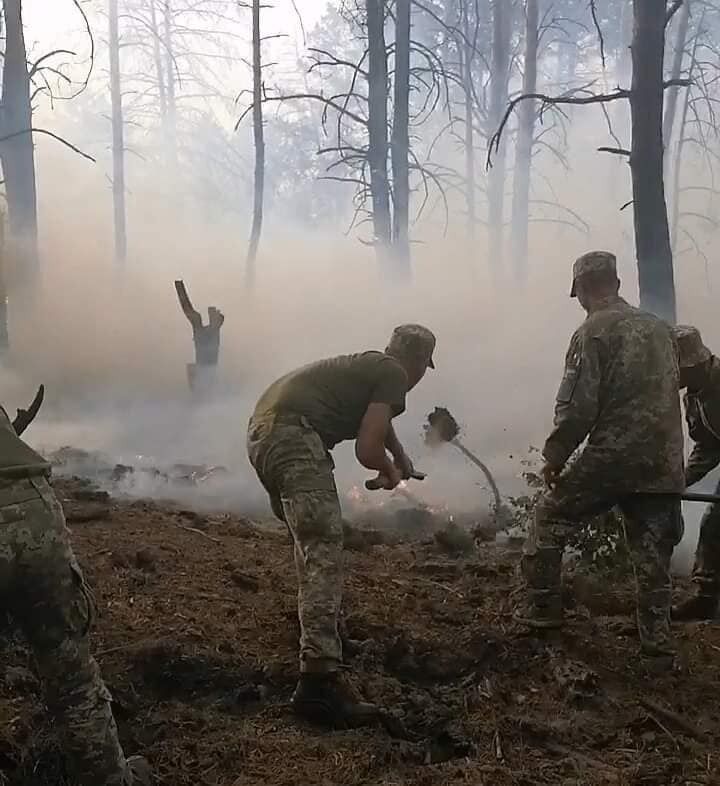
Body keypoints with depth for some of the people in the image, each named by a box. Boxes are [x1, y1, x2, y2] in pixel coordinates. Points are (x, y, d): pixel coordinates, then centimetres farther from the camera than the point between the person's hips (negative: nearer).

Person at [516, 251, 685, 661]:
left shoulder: (593, 332, -8)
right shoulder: (660, 328, 11)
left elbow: (578, 407, -13)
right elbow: (668, 393, 16)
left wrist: (554, 457, -4)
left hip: (609, 458, -5)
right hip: (664, 462, 5)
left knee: (551, 520, 13)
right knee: (653, 549, 12)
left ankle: (543, 607, 16)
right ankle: (657, 634, 15)